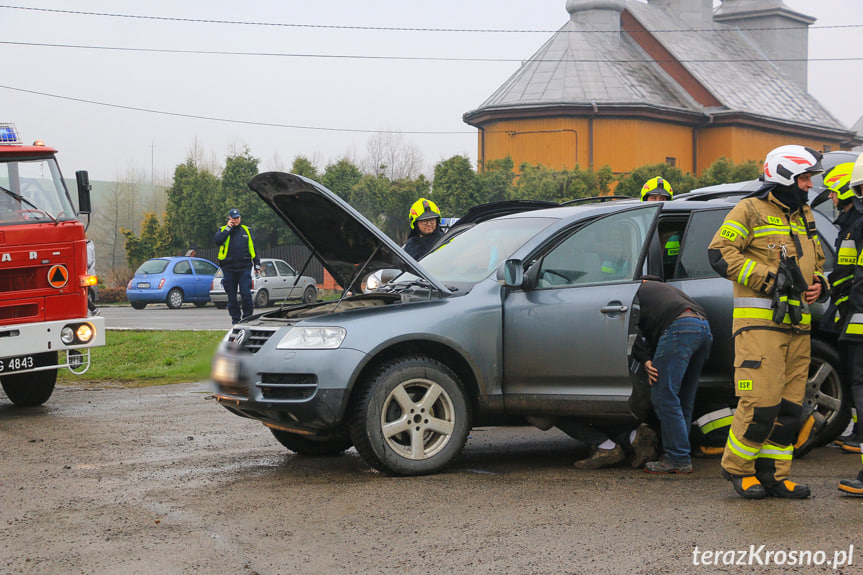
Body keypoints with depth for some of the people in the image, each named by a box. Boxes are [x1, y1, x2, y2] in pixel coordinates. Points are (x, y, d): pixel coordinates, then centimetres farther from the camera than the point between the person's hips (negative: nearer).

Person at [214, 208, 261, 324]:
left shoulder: (246, 231, 13)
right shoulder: (223, 230, 9)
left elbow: (253, 249, 15)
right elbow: (217, 241, -13)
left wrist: (257, 265, 9)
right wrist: (228, 228, -8)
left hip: (244, 268, 0)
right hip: (228, 270, 0)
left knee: (246, 294, -11)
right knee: (232, 297, 4)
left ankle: (247, 318, 0)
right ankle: (235, 319, 13)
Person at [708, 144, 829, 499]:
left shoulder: (804, 216, 22)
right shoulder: (751, 211, -2)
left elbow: (816, 261, 32)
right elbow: (720, 253, -11)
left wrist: (818, 284, 9)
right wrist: (768, 278, -16)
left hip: (797, 323, 8)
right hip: (759, 321, -8)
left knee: (789, 404, 5)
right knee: (761, 401, -12)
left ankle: (773, 474, 14)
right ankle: (737, 467, 5)